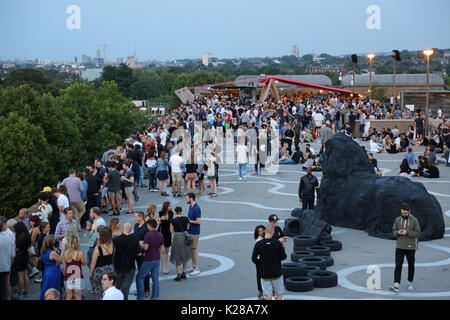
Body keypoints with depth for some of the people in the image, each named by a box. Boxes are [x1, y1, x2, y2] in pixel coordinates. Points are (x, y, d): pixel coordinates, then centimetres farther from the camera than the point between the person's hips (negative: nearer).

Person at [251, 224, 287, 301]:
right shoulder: (278, 243, -13)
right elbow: (283, 257, -5)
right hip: (277, 274, 0)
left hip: (265, 274, 0)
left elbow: (254, 259, -5)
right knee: (279, 294, 13)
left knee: (268, 295, 5)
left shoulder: (258, 244, -10)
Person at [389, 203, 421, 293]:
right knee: (398, 266, -8)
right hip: (399, 247, 1)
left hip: (411, 247, -1)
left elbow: (417, 233, -7)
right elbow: (394, 231, 10)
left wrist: (407, 232, -19)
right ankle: (396, 285, -14)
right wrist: (398, 232, -12)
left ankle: (410, 283, 30)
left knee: (411, 266, 12)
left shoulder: (414, 220, -4)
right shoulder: (398, 220, 5)